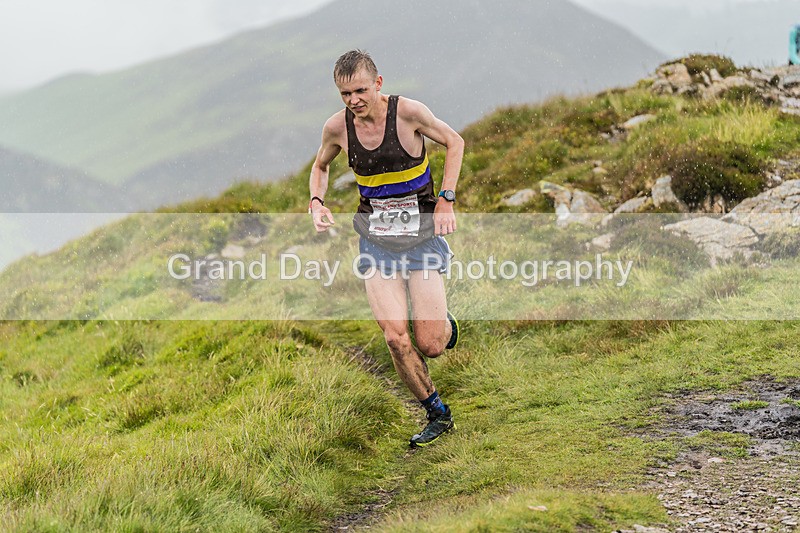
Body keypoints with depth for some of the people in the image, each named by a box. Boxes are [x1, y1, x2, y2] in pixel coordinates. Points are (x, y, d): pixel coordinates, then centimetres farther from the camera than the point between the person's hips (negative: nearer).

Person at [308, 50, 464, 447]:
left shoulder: (407, 112, -15)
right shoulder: (337, 127, -5)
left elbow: (454, 142, 1)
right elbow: (320, 166, 16)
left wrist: (446, 200, -6)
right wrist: (316, 202, -3)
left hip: (421, 230, -2)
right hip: (375, 237, 2)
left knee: (430, 346, -7)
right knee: (396, 338, -12)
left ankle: (444, 323, 31)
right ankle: (437, 414, 9)